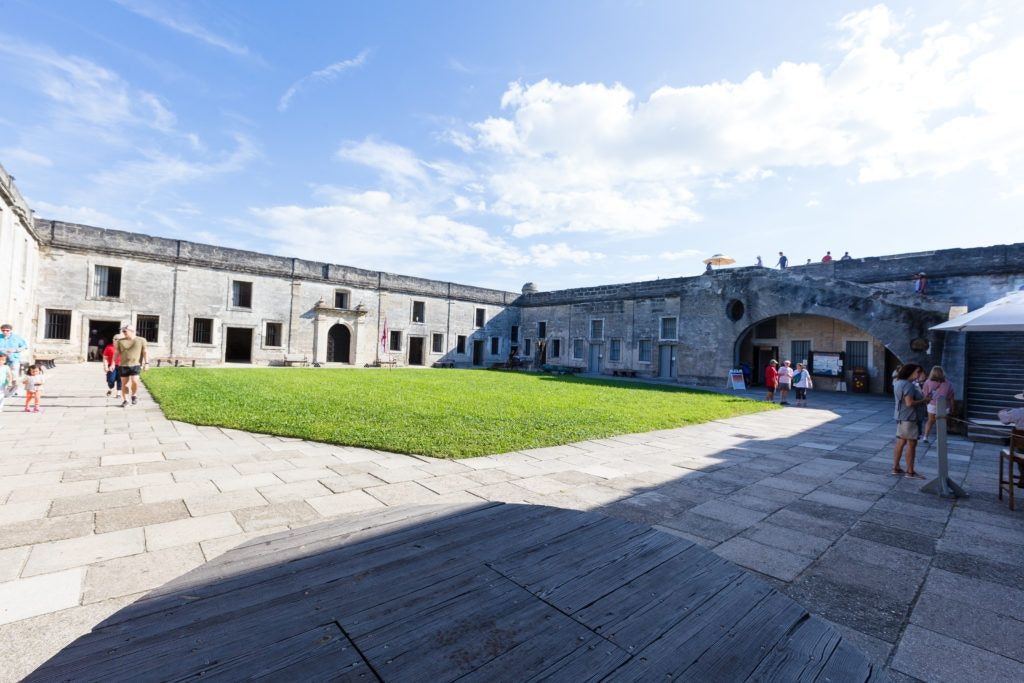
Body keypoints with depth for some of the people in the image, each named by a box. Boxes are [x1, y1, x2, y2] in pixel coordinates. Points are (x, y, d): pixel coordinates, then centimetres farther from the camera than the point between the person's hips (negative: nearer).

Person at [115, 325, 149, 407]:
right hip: (123, 365, 3)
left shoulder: (141, 340, 2)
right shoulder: (120, 341, 7)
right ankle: (125, 400, 18)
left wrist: (146, 363, -5)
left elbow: (145, 352, 2)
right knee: (124, 383, 6)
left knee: (134, 381, -16)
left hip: (136, 365, -3)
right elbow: (117, 353, 12)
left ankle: (134, 395, 10)